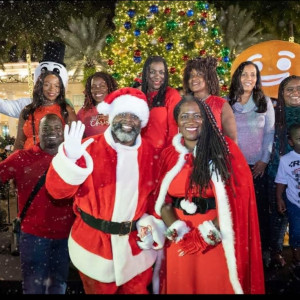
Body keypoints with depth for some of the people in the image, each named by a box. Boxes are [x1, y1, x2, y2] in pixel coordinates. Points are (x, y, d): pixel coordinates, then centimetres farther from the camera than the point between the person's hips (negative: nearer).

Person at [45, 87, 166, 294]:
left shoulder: (149, 152, -2)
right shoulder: (91, 148, -13)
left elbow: (154, 193, 8)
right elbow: (58, 190, -19)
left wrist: (152, 223, -5)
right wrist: (70, 158, -35)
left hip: (137, 245, 3)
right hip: (94, 244, -2)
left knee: (138, 290, 22)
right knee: (99, 290, 22)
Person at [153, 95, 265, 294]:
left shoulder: (225, 149, -5)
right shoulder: (169, 155, 3)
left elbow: (237, 198, -10)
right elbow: (163, 201, 2)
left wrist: (209, 234, -16)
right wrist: (177, 231, -13)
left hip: (216, 239, -2)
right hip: (179, 242, 3)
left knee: (216, 285, 12)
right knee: (180, 285, 17)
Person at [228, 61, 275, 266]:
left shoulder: (265, 102, 3)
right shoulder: (227, 103, 3)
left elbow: (270, 133, 1)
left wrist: (264, 160, -6)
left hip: (258, 165, 0)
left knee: (260, 207, 4)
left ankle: (264, 249, 19)